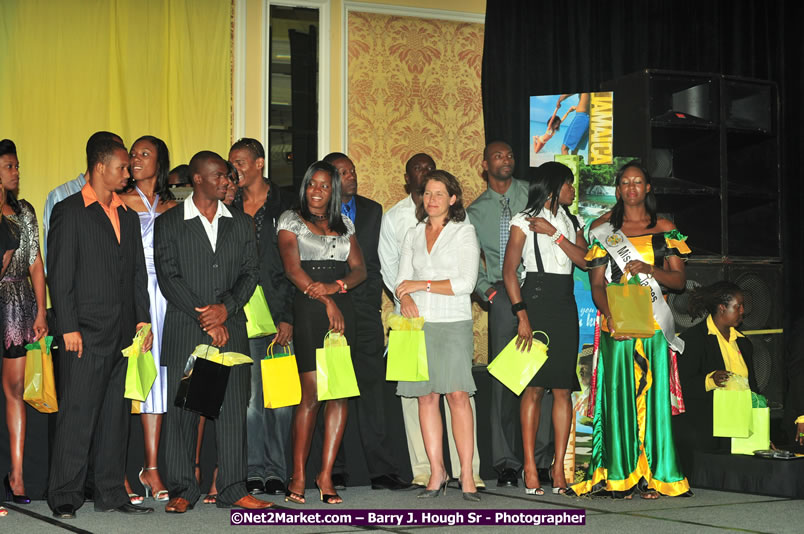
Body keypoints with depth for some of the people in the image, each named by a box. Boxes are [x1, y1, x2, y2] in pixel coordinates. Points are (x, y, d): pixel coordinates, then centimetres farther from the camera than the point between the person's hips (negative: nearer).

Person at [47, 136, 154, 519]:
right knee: (77, 413, -4)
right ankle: (65, 497, 3)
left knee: (116, 415, 9)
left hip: (123, 333, 6)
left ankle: (111, 493, 15)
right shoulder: (69, 212, -3)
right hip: (86, 332, -6)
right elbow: (60, 274, -8)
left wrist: (142, 319, 9)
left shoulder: (127, 216, 17)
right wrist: (68, 328, -13)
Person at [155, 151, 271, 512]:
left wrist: (225, 309, -9)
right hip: (184, 331, -2)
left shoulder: (241, 223, 13)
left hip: (231, 328, 3)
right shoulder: (169, 223, 3)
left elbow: (250, 273, 8)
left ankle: (232, 490, 6)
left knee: (233, 408, 0)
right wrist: (204, 319, -10)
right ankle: (182, 491, 7)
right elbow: (168, 277, -4)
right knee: (183, 410, -1)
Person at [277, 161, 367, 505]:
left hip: (342, 310, 4)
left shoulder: (344, 225, 19)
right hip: (308, 309, -4)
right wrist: (326, 302, -11)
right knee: (312, 391, -11)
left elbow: (359, 269, 10)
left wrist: (335, 286, -11)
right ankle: (298, 475, -2)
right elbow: (292, 269, -4)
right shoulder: (291, 220, 7)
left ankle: (326, 474, 2)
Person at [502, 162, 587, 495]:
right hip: (536, 301, -5)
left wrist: (555, 234, -8)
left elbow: (584, 260, 2)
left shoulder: (571, 223, 17)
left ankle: (559, 468, 2)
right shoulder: (524, 221, 0)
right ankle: (530, 467, -2)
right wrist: (522, 315, -14)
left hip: (565, 305, 5)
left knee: (563, 389, 1)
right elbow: (509, 270, -6)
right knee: (535, 386, -7)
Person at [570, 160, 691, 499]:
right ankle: (621, 477, -1)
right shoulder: (604, 230, 10)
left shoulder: (665, 229, 10)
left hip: (654, 323, 0)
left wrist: (648, 269, -13)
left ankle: (652, 476, 2)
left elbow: (679, 280, 5)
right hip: (616, 324, 0)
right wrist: (610, 315, -13)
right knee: (619, 394, -4)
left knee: (653, 394, -2)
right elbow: (597, 285, 5)